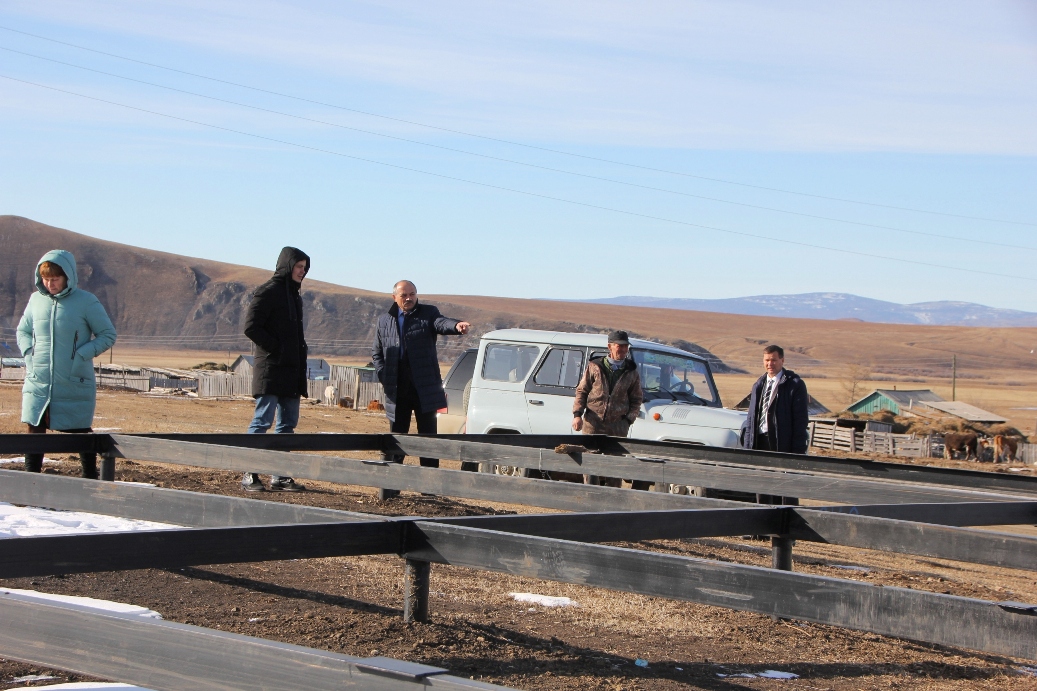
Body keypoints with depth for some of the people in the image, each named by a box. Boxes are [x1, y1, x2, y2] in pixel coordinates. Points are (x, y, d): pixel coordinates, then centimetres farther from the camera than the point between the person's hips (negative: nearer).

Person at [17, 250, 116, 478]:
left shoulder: (87, 302, -8)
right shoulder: (36, 299, 3)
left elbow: (108, 335, -3)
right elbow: (23, 331, 18)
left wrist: (81, 356, -14)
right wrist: (29, 353, 0)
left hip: (75, 384, -3)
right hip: (38, 383, 3)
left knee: (81, 434, 8)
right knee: (35, 431, 3)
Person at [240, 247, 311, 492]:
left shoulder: (294, 295, 19)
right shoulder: (268, 292, -8)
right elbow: (251, 327, -15)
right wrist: (276, 348, -14)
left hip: (291, 370, 9)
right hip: (270, 368, -9)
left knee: (288, 423, 8)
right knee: (263, 421, -7)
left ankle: (281, 476, 12)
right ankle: (249, 475, -3)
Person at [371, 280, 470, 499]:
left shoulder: (427, 313, 3)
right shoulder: (385, 320, 12)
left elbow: (441, 323, -19)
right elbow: (376, 352, 19)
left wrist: (456, 326, -42)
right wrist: (383, 375, 1)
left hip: (424, 388, -2)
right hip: (397, 389, 2)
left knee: (428, 436, 2)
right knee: (397, 435, 6)